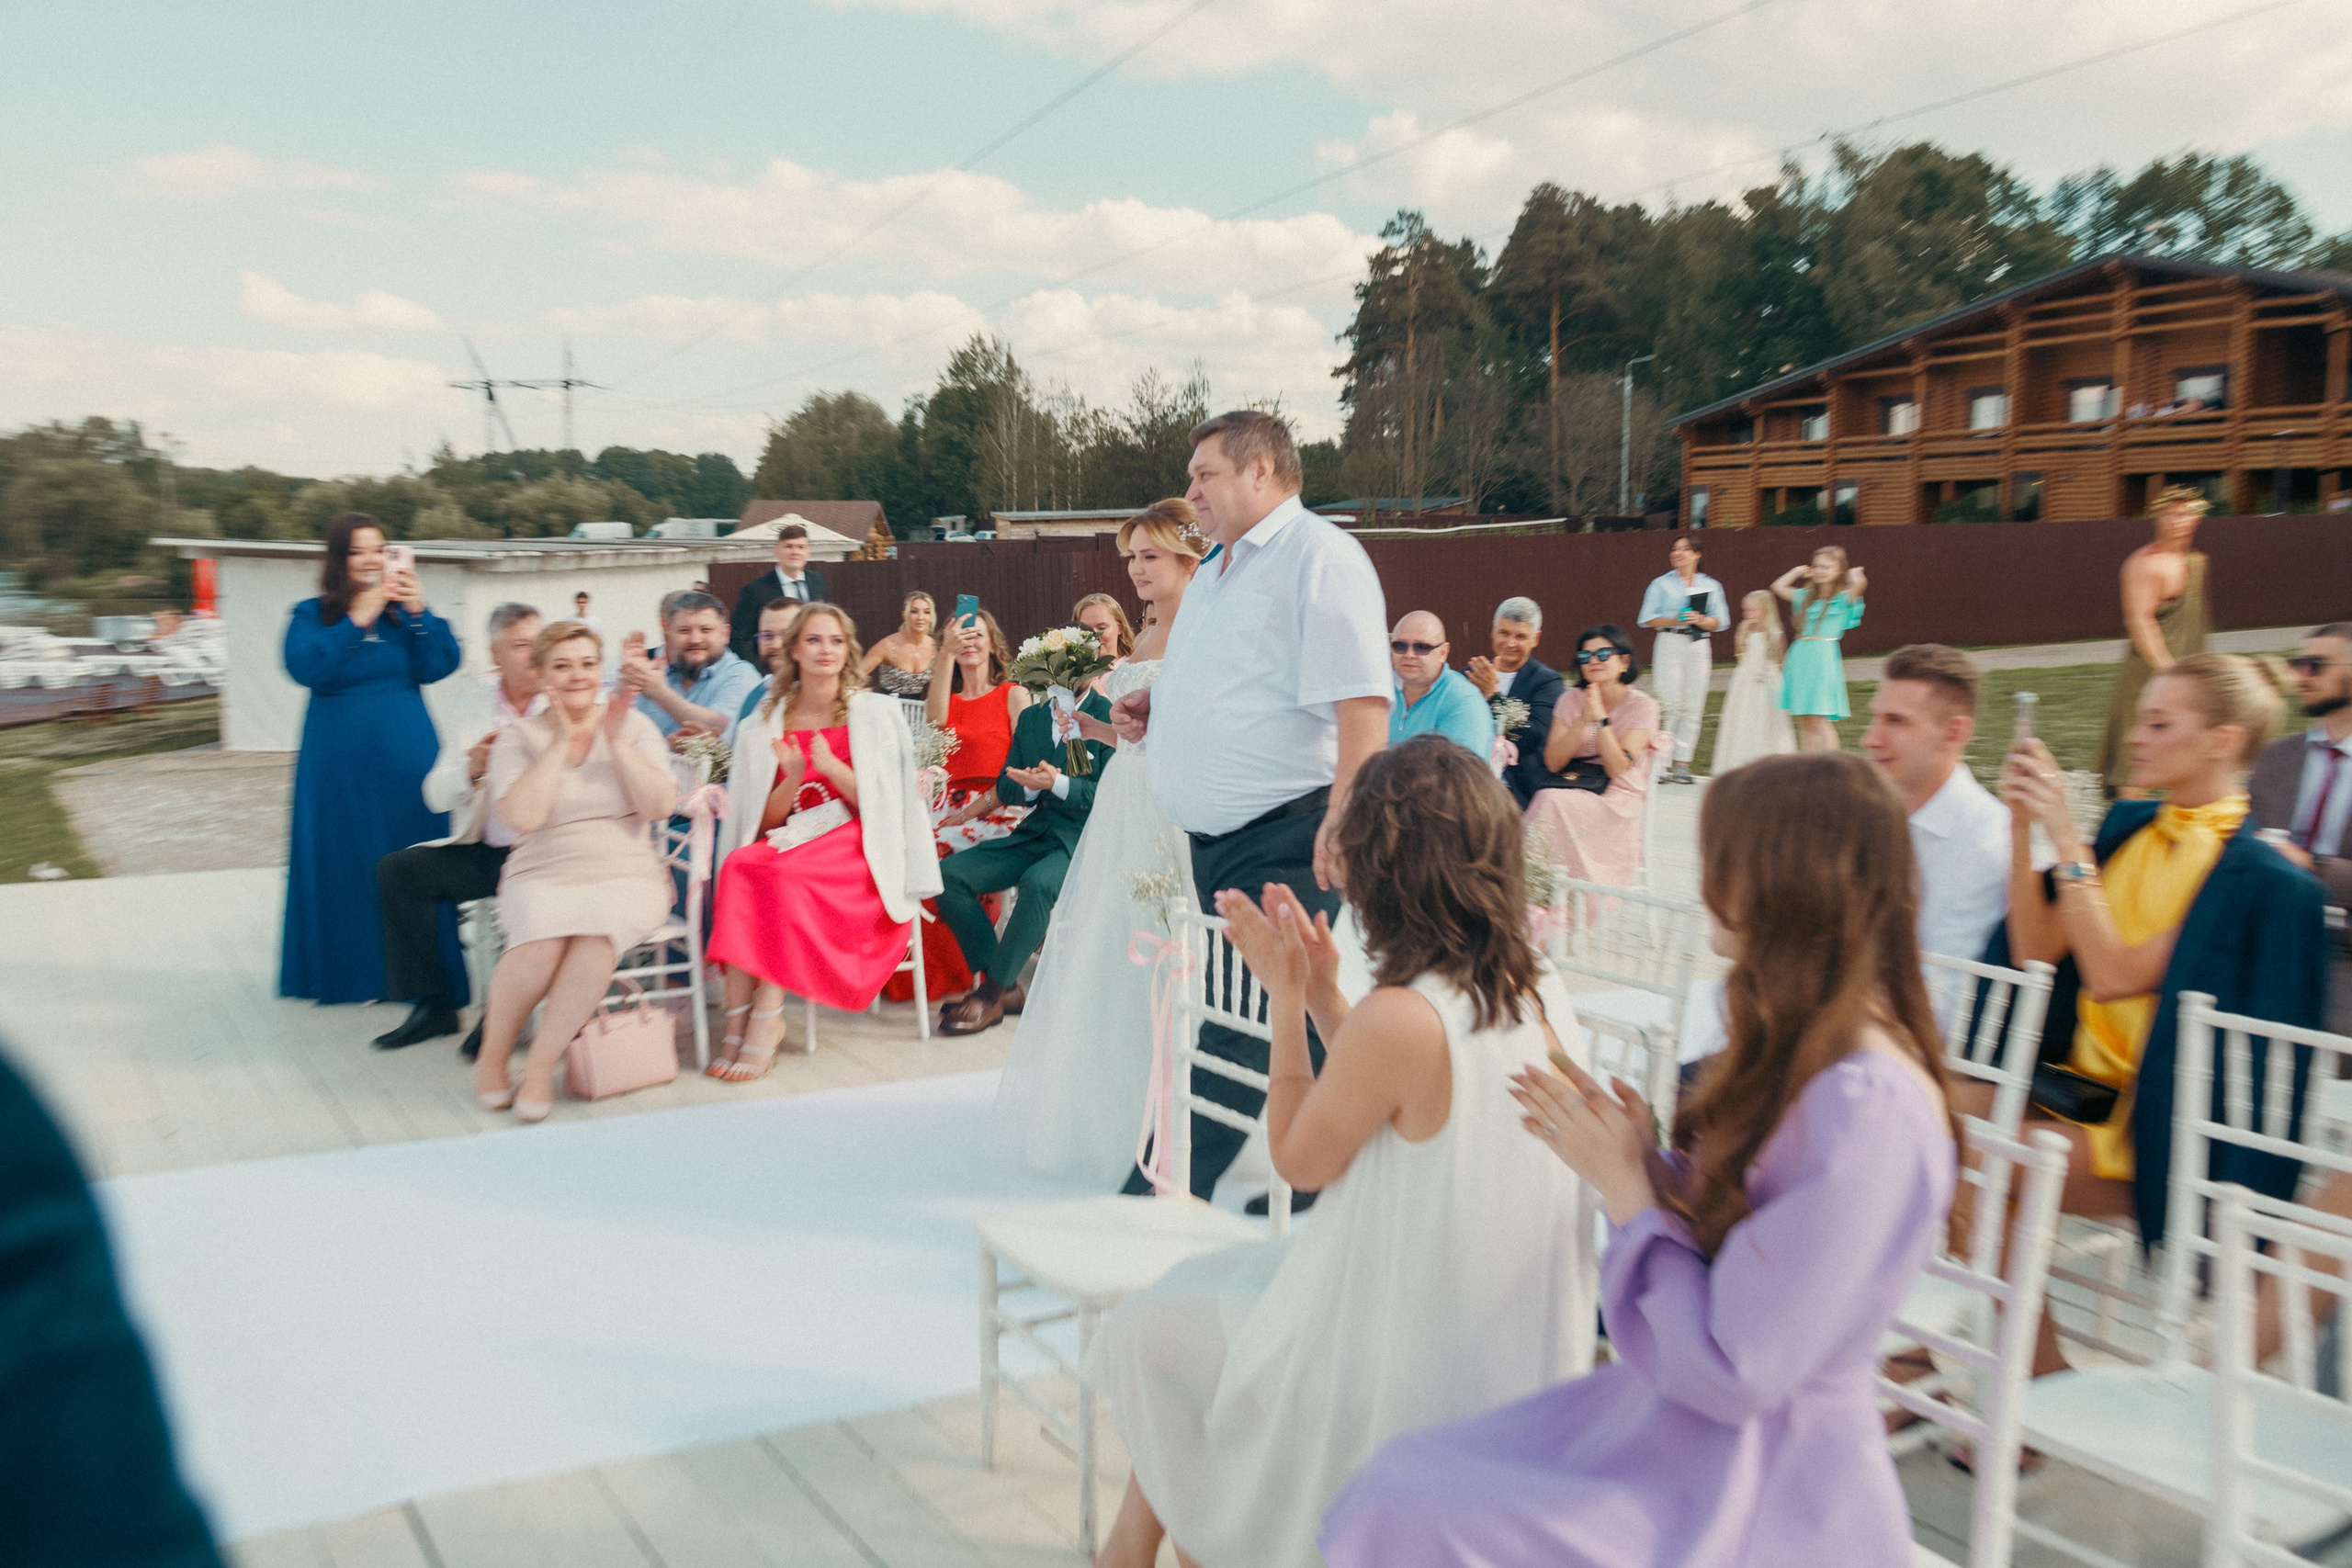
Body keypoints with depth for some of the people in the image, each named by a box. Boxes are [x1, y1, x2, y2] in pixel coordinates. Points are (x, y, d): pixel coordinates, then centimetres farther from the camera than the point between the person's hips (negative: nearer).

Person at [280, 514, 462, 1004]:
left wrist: (419, 613, -17)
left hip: (405, 756, 0)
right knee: (347, 860, 5)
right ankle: (352, 970, 17)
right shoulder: (312, 615, 4)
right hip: (340, 759, 0)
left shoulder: (405, 610, 5)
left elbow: (440, 666, -4)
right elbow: (306, 668, -12)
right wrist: (355, 621, -17)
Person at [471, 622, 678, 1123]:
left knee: (600, 929, -35)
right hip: (543, 877, 0)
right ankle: (492, 1053, -9)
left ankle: (539, 1068, -22)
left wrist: (617, 742, -8)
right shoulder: (518, 737, 7)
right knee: (543, 935, -34)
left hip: (627, 878, 0)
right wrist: (560, 741, -9)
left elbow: (661, 806, -3)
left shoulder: (633, 726, 10)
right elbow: (522, 816, -10)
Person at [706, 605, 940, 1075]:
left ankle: (767, 1021, -29)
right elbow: (765, 822, 10)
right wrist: (791, 779, -10)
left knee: (783, 873, -34)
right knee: (738, 865, -31)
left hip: (856, 847, -3)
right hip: (789, 844, 3)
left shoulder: (876, 712, 8)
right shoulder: (765, 723, 13)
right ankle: (737, 1024, -33)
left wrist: (831, 766, -14)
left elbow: (881, 803, 1)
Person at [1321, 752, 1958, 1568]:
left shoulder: (1869, 1112, -25)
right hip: (1685, 1421, 9)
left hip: (1763, 1496, -9)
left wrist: (1623, 1185, -14)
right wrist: (1641, 1160, -4)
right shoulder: (1803, 1051, 5)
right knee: (1398, 1478, -1)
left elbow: (1732, 1373, -23)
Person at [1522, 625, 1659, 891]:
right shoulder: (1571, 701, 8)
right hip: (1572, 790, 3)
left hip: (1617, 802, -3)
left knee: (1554, 803, -30)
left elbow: (1617, 768, -13)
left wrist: (1601, 717, -18)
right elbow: (1553, 763, -4)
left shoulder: (1642, 706, -2)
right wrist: (1583, 720, -14)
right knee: (1547, 798, -30)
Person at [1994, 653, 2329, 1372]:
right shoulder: (2131, 826, 9)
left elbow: (2115, 977, -20)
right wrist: (2022, 826, -5)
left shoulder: (2266, 878, -12)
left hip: (2163, 1129, -6)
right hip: (2083, 1085, 7)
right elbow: (2035, 953, 4)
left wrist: (2065, 837, -22)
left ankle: (2046, 1375, -8)